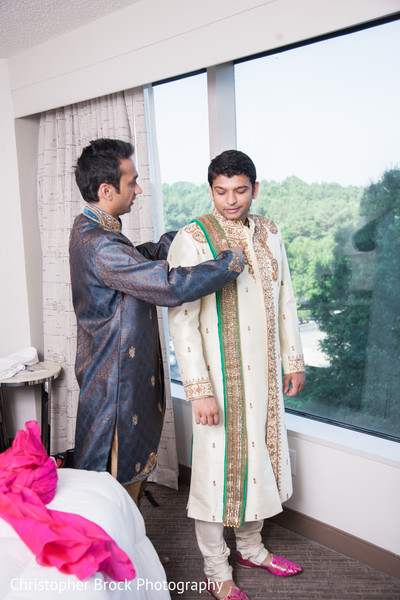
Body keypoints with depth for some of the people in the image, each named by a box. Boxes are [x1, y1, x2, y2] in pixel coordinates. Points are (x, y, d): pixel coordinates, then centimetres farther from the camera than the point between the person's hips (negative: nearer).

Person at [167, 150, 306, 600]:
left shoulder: (269, 233, 7)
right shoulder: (193, 239, -13)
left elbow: (285, 300, 13)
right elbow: (181, 321, -16)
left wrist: (294, 360, 13)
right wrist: (198, 389, -19)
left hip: (265, 374, 6)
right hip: (221, 376, -6)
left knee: (260, 456, 17)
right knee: (218, 465, 4)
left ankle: (250, 546, 40)